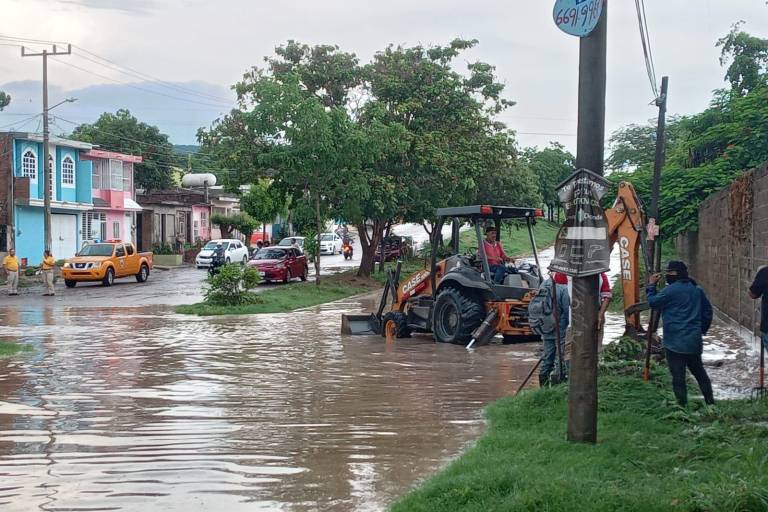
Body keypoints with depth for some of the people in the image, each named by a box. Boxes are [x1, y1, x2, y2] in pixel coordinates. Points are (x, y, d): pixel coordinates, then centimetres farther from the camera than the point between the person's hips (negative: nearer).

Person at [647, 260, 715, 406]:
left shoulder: (671, 290, -13)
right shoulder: (697, 290, 10)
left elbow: (652, 302, -5)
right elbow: (708, 311, 16)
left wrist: (651, 285, 7)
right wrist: (702, 330, 22)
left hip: (676, 342, -7)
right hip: (694, 340, 7)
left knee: (678, 376, -3)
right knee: (699, 371, 19)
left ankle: (682, 405, -3)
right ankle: (710, 401, 22)